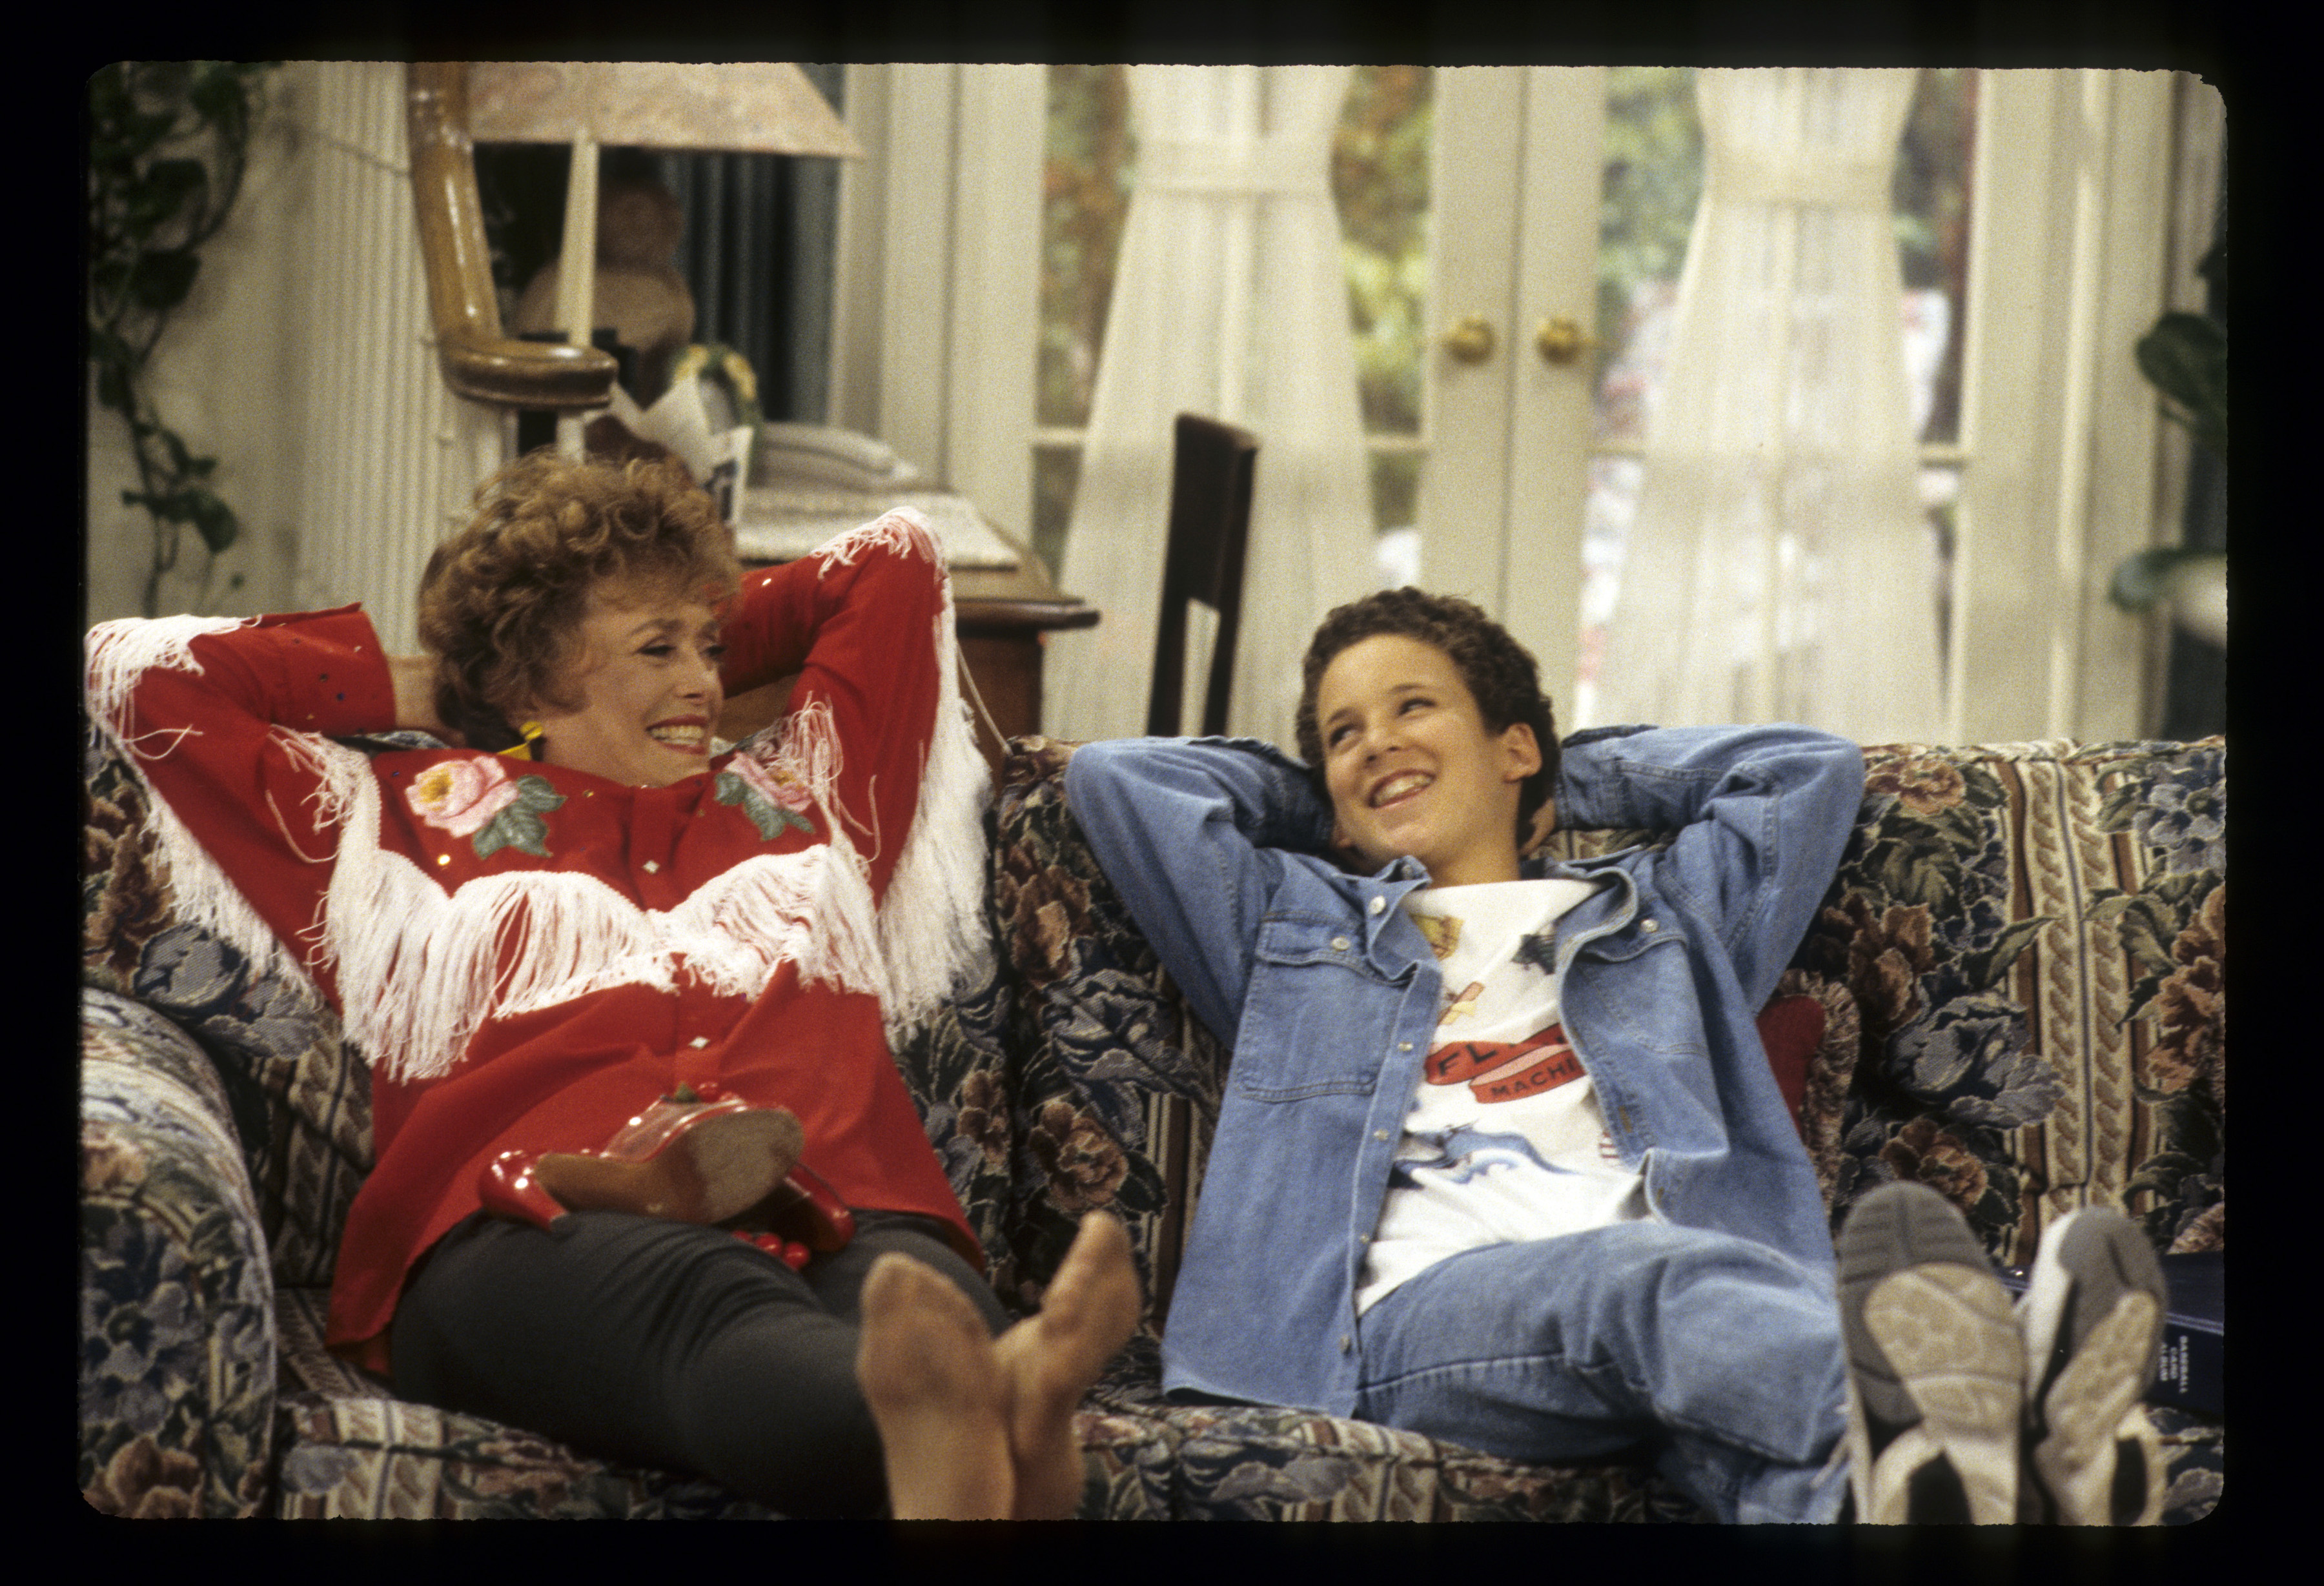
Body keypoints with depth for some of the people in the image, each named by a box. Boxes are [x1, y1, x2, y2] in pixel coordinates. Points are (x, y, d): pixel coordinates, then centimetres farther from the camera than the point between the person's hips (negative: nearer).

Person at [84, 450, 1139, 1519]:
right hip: (528, 1227, -3)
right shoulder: (407, 813, 29)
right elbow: (137, 670, 31)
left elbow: (896, 555, 50)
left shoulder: (796, 796, 38)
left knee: (916, 1290, -38)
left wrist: (704, 649, 49)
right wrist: (413, 693, 36)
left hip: (835, 1202, 4)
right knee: (720, 1303, -42)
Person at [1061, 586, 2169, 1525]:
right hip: (1419, 1308, -2)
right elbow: (1113, 777, 34)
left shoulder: (1657, 917, 39)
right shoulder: (1300, 930, 36)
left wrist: (1568, 781, 49)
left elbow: (1812, 769, 43)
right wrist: (1316, 808, 46)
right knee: (1641, 1271, -42)